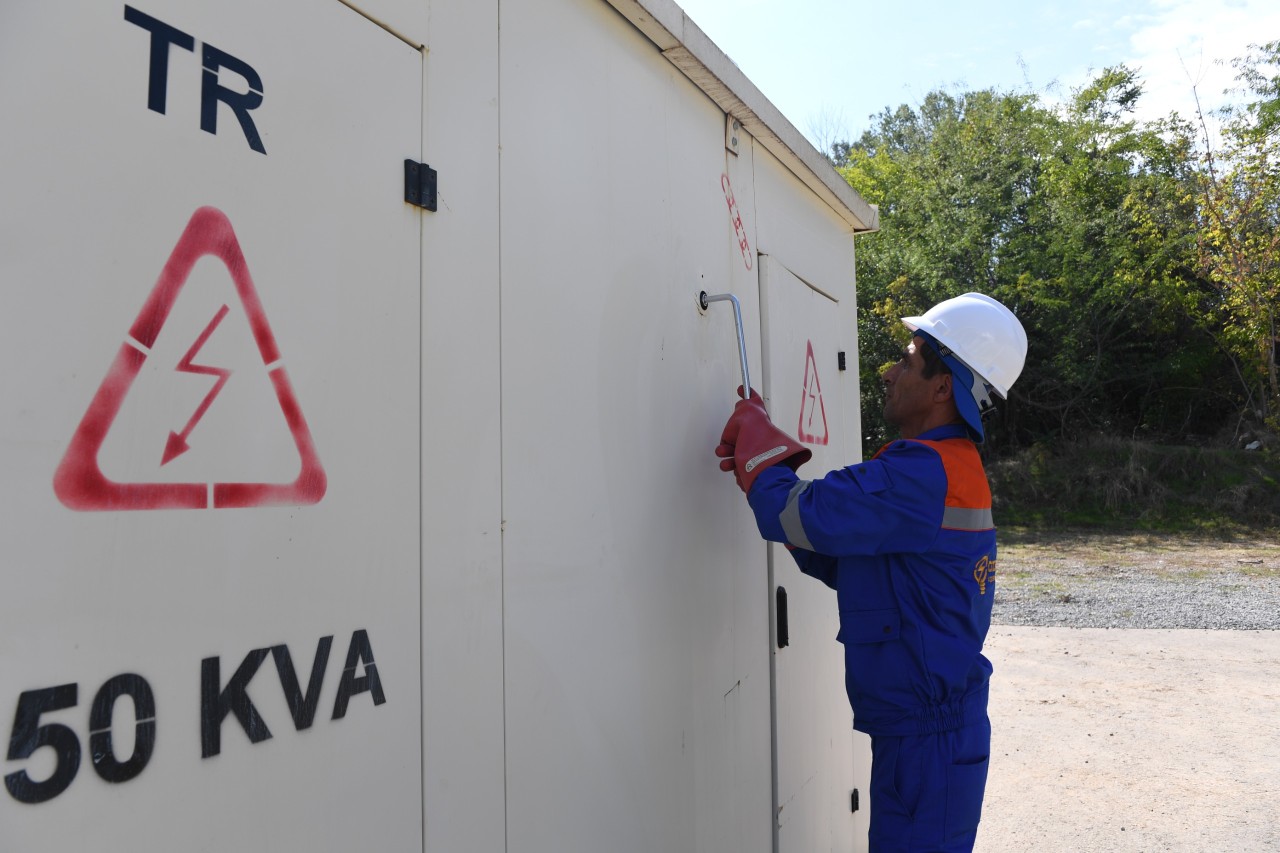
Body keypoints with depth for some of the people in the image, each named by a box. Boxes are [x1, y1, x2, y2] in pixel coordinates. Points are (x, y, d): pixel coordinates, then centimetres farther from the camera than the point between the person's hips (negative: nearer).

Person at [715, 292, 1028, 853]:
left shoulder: (921, 476, -24)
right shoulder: (951, 469, 11)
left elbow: (792, 514, -27)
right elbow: (837, 563, 11)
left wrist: (754, 429, -8)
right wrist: (760, 451, 2)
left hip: (925, 738, -10)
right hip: (935, 725, 10)